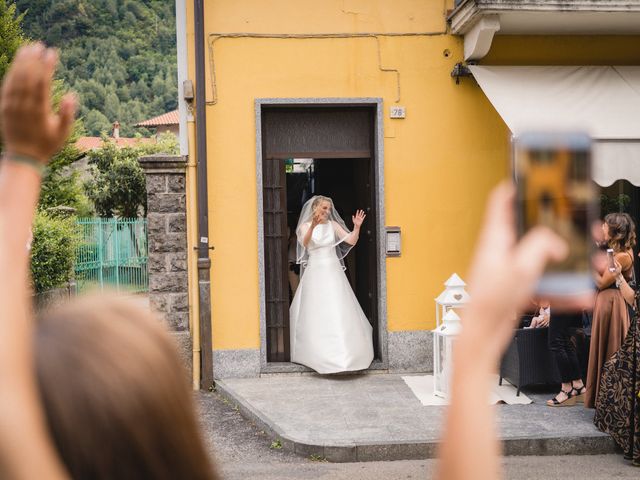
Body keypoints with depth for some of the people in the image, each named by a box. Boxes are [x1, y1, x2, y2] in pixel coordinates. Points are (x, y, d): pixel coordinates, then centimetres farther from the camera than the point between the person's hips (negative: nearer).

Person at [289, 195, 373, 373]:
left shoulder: (333, 225, 6)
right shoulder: (305, 226, -1)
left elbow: (351, 241, 1)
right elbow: (305, 243, -22)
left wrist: (357, 227, -16)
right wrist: (313, 226, -39)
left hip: (333, 272, 2)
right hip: (315, 273, -2)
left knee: (340, 312, 0)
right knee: (316, 315, -1)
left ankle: (345, 354, 7)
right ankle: (319, 354, 8)